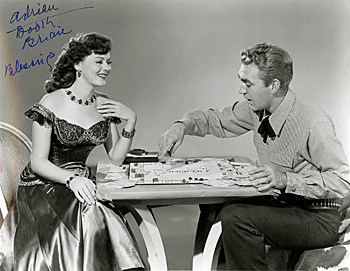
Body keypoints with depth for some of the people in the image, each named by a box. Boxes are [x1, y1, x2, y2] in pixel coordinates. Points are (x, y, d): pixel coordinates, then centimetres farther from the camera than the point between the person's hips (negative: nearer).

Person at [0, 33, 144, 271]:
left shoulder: (104, 105, 5)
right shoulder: (51, 104, -10)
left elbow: (115, 158, 6)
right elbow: (38, 162, -11)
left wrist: (131, 121, -6)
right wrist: (72, 179, -27)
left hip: (82, 184, 4)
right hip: (43, 186, -4)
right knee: (87, 215, -30)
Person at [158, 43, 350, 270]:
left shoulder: (314, 123, -25)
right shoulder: (257, 108, -4)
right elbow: (217, 119, 11)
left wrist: (286, 179, -35)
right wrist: (183, 125, -7)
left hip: (319, 219, -7)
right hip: (280, 204, 7)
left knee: (236, 217, -24)